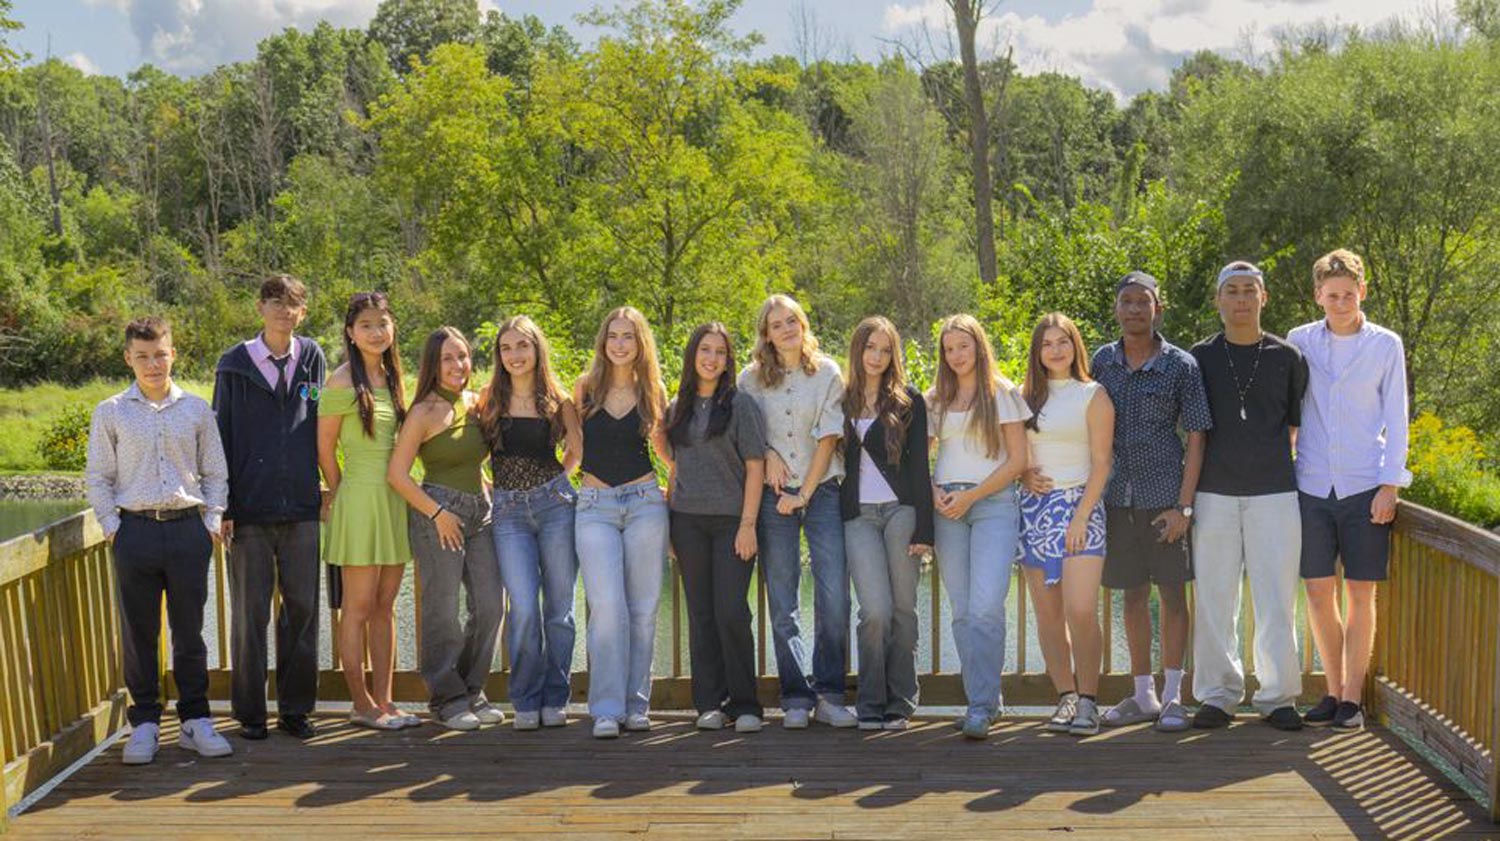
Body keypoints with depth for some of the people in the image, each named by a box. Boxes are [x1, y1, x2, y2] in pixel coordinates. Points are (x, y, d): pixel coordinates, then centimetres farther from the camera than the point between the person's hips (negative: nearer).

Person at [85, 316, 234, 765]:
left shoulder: (196, 409, 7)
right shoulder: (110, 412, 5)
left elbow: (216, 473, 12)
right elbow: (97, 477, 7)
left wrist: (212, 522, 3)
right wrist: (112, 527, -2)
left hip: (188, 528, 1)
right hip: (135, 530, 0)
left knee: (189, 630, 6)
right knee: (138, 632, 5)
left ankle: (195, 720, 15)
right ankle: (144, 723, 16)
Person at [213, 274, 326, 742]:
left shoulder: (312, 358, 7)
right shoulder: (236, 365, 1)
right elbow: (222, 436, 1)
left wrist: (324, 490, 6)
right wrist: (222, 507, -3)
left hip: (301, 509, 2)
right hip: (250, 511, -2)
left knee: (302, 609, 6)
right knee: (250, 614, 4)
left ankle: (295, 708, 17)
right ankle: (250, 712, 16)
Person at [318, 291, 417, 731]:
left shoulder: (391, 377, 12)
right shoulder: (342, 382, -10)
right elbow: (324, 447, -5)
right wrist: (340, 493, 5)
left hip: (395, 497, 7)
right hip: (361, 497, -7)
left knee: (385, 607, 10)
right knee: (358, 607, 1)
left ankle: (383, 701, 17)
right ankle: (361, 704, 9)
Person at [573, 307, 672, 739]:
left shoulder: (653, 392, 7)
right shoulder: (585, 388, 4)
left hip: (645, 504, 1)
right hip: (595, 506, -1)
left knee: (642, 609, 2)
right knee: (607, 606, -11)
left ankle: (636, 705, 11)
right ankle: (606, 710, -6)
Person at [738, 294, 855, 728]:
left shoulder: (828, 373, 3)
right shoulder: (751, 379, 7)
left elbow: (828, 438, -2)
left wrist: (804, 494, -6)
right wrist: (766, 454, -6)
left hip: (821, 492, -1)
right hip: (772, 497, 1)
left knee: (834, 595, -8)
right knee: (782, 603, 1)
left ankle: (828, 695, 1)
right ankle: (796, 698, 7)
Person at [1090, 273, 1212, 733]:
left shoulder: (1180, 365, -3)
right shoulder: (1102, 361, 6)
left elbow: (1195, 437, -4)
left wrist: (1184, 506, -10)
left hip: (1165, 496, -3)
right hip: (1118, 495, 3)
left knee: (1172, 594, 4)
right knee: (1133, 595, 10)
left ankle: (1173, 696, 15)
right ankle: (1143, 695, 21)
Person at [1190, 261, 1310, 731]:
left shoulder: (1287, 357, 6)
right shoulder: (1199, 358, 6)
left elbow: (1295, 423, 13)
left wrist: (1269, 458, 5)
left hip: (1274, 493, 0)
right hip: (1215, 493, 0)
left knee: (1277, 599, 1)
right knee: (1214, 598, 3)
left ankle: (1278, 696, 12)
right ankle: (1218, 694, 13)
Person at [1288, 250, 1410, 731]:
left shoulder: (1386, 345, 3)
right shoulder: (1299, 342, 6)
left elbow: (1395, 420, 2)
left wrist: (1390, 485, -5)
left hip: (1364, 487, -1)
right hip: (1312, 486, 2)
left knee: (1361, 592, 1)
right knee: (1319, 592, 3)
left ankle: (1353, 698, 9)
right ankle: (1334, 691, 17)